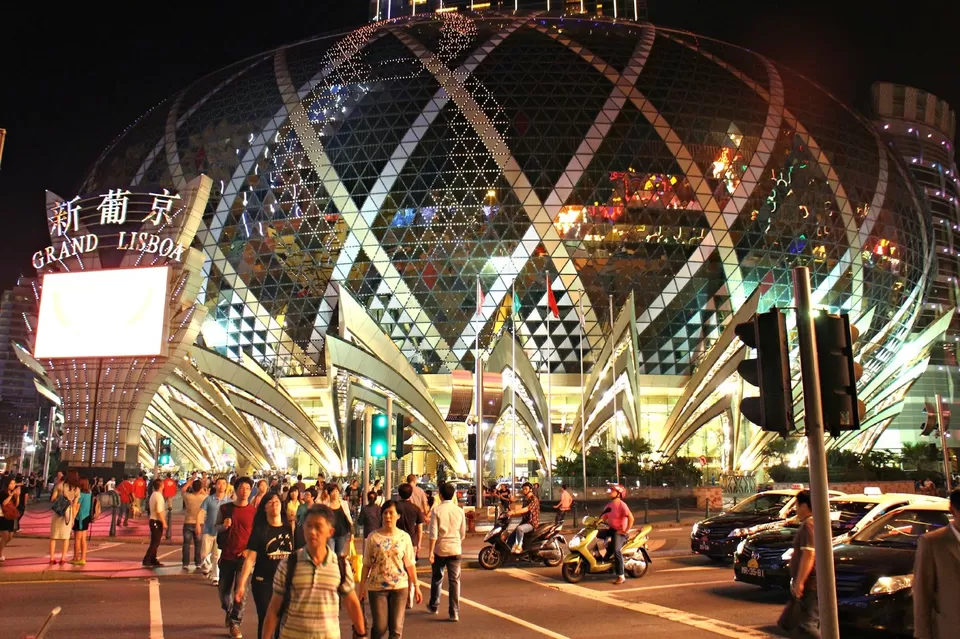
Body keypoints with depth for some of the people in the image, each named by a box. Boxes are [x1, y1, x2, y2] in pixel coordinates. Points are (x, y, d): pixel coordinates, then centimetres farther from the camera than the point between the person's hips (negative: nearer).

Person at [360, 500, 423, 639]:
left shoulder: (404, 537, 0)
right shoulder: (373, 537, -3)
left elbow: (410, 565, 5)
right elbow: (367, 565, 1)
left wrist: (416, 586, 4)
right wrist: (362, 586, 0)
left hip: (400, 586, 1)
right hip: (377, 587, -1)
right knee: (380, 627, -1)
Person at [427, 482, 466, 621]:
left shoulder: (437, 510, -9)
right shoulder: (459, 510, -1)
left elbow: (433, 533, -12)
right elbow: (463, 533, 7)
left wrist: (431, 551, -7)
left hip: (440, 548, -1)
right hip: (455, 549, 1)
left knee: (436, 578, 17)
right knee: (454, 580, 4)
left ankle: (434, 606, 33)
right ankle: (454, 612, 1)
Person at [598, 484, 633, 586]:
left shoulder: (622, 505, -12)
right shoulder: (609, 505, 13)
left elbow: (631, 518, -21)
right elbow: (603, 518, 12)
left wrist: (625, 531, -19)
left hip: (619, 531, -8)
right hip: (611, 529, 8)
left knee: (616, 550, -24)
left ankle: (621, 576, -18)